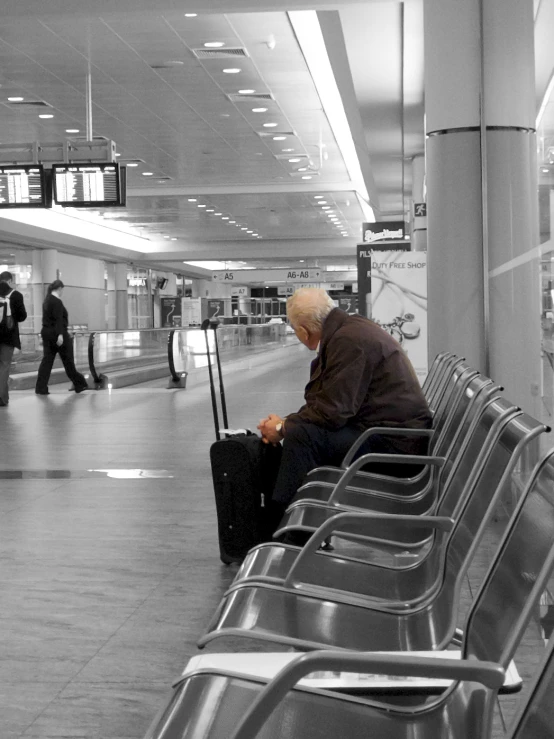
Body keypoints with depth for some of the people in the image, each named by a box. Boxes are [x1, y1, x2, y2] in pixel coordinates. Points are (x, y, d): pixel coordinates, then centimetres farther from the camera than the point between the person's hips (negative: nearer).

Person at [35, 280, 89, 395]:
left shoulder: (47, 300, 15)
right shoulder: (57, 301, -13)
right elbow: (58, 319, -23)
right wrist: (60, 334, -28)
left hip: (46, 332, 8)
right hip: (57, 333, -8)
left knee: (47, 360, 4)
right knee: (68, 360, 2)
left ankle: (41, 388, -4)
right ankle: (79, 384, 13)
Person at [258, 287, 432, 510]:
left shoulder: (349, 341, -19)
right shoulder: (352, 327, 13)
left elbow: (332, 411, -22)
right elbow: (328, 400, 16)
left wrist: (283, 428, -8)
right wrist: (285, 423, 4)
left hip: (393, 442, -11)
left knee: (301, 435, -24)